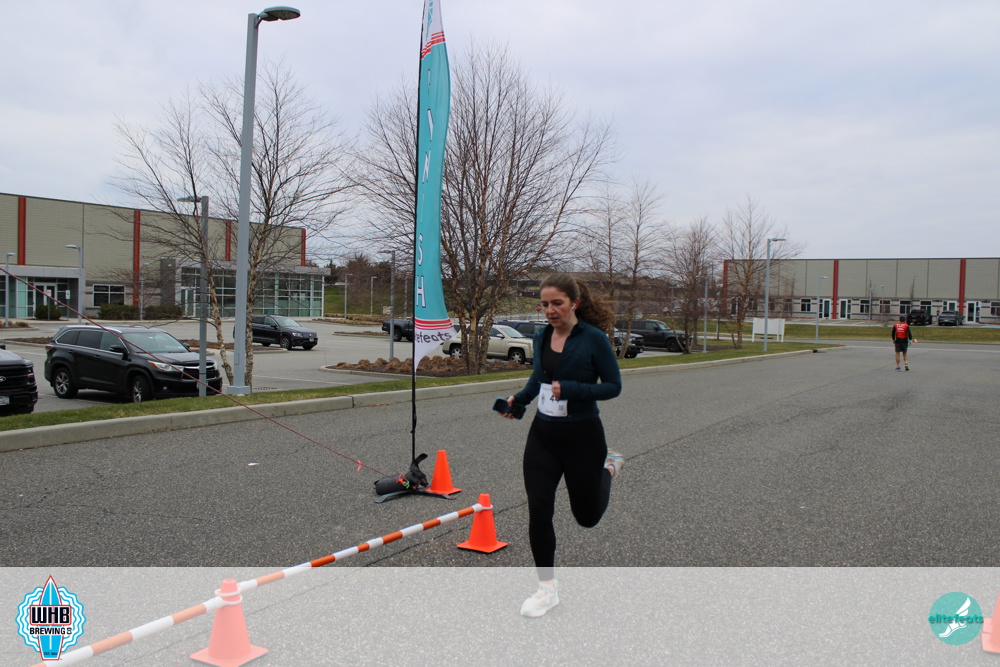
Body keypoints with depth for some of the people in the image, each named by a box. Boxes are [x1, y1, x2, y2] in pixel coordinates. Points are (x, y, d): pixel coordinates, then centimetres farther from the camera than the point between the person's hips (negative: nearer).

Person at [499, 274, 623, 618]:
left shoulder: (594, 338, -14)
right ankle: (547, 587, 13)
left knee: (587, 516, 13)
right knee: (538, 510, -4)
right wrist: (519, 398, 4)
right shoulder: (541, 336, 3)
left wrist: (570, 389, -23)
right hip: (543, 434, 4)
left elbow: (613, 386, -11)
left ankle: (609, 467, 44)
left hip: (582, 435, -4)